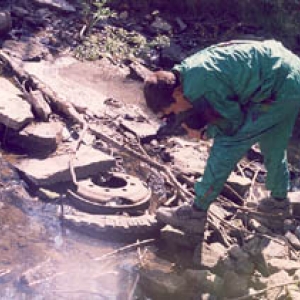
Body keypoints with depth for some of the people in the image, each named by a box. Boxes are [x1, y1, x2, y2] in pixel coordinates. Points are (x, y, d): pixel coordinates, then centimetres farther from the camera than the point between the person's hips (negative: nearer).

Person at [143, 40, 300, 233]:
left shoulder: (200, 86, -25)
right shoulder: (188, 69, 4)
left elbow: (233, 124, -14)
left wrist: (205, 132, 1)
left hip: (279, 90, -10)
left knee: (227, 146, -8)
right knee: (273, 146, 27)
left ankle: (197, 212, -1)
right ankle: (279, 199, 49)